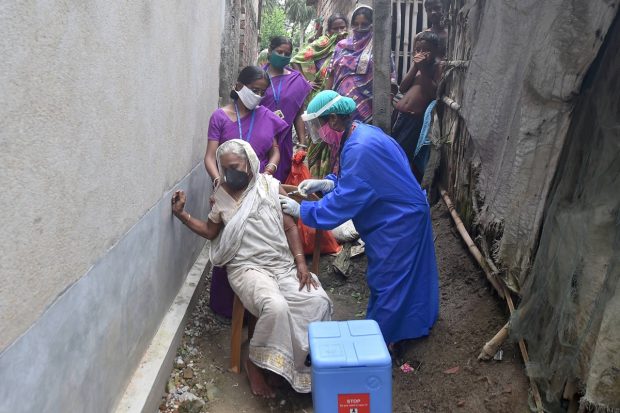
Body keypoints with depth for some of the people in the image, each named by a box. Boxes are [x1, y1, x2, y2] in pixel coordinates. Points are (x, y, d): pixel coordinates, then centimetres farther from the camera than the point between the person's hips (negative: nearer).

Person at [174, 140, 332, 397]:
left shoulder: (271, 187, 3)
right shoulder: (221, 196, 7)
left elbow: (290, 228, 3)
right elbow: (210, 232, 20)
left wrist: (301, 265, -6)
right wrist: (182, 214, 7)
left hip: (284, 265, 2)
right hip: (248, 268, -2)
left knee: (319, 301, -22)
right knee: (275, 307, -33)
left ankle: (303, 353, 1)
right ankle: (256, 362, -7)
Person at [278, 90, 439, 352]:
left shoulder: (360, 150, -31)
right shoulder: (361, 132, 0)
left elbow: (343, 202, -27)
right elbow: (356, 182, 10)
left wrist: (300, 210, -18)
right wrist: (323, 183, -3)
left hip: (399, 222, -10)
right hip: (399, 215, 10)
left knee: (387, 280, 5)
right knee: (403, 275, 23)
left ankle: (381, 339, 24)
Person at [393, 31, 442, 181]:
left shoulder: (437, 66, -3)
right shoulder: (416, 63, 15)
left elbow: (435, 93, -17)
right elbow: (402, 88, 7)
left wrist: (423, 69, -17)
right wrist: (414, 67, -3)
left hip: (416, 118, -7)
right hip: (400, 114, 7)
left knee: (406, 154, -6)